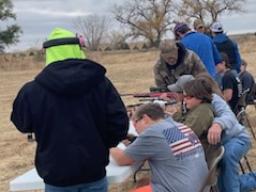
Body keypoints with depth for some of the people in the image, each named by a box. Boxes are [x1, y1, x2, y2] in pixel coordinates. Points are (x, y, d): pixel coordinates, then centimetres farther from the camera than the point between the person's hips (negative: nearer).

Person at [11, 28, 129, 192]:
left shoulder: (32, 91, -11)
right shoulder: (100, 82, -8)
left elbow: (22, 124, 7)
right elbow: (119, 124, -9)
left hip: (56, 176, -1)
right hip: (94, 173, 1)